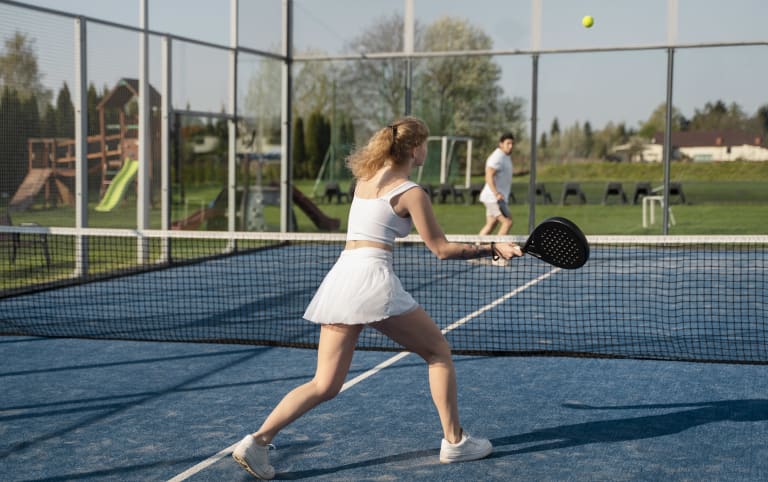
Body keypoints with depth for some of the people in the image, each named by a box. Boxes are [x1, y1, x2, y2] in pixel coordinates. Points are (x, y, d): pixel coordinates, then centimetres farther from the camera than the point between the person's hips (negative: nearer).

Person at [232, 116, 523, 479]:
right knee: (438, 351, 14)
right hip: (372, 277, -6)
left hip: (339, 276, 7)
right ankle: (454, 441, 16)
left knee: (325, 385, 6)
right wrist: (492, 249, 7)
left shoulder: (365, 177, 19)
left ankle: (258, 440, -8)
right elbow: (441, 249, 1)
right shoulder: (411, 192, -1)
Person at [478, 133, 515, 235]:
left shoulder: (505, 157, 18)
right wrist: (497, 194, -34)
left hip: (497, 198, 10)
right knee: (508, 222, -15)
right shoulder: (498, 157, -15)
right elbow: (489, 177, -24)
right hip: (493, 198, -10)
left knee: (490, 225, 11)